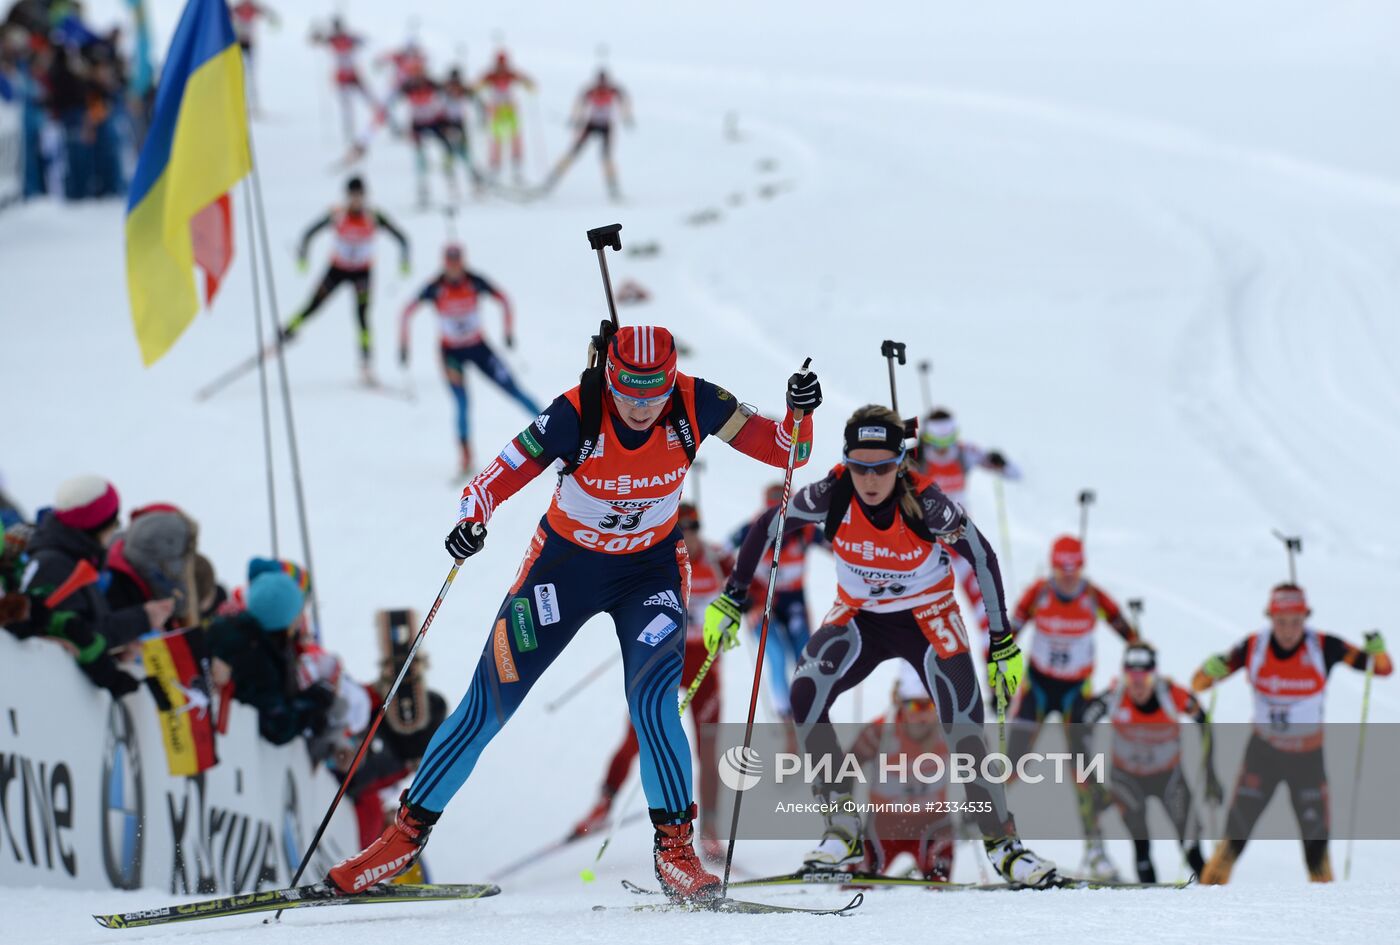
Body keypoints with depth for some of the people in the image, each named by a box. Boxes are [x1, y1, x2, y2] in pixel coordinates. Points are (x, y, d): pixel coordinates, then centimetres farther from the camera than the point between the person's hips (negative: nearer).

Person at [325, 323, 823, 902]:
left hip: (650, 570, 1)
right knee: (490, 702, -1)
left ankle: (675, 849, -7)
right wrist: (471, 521, -48)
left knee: (653, 702, -21)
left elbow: (782, 450, -15)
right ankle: (408, 832, 11)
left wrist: (799, 413, -36)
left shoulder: (695, 405, -21)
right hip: (566, 564, -1)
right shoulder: (575, 415, -27)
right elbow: (494, 481, -27)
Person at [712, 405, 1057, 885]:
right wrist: (731, 598, -6)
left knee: (965, 728, -17)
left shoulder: (926, 503, -28)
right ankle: (843, 830, -15)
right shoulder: (832, 495, -24)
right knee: (805, 696, -23)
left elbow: (983, 558, -13)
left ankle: (1003, 843, 0)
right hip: (859, 618, 2)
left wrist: (1002, 641, -8)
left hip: (928, 619, -2)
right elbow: (767, 527, -7)